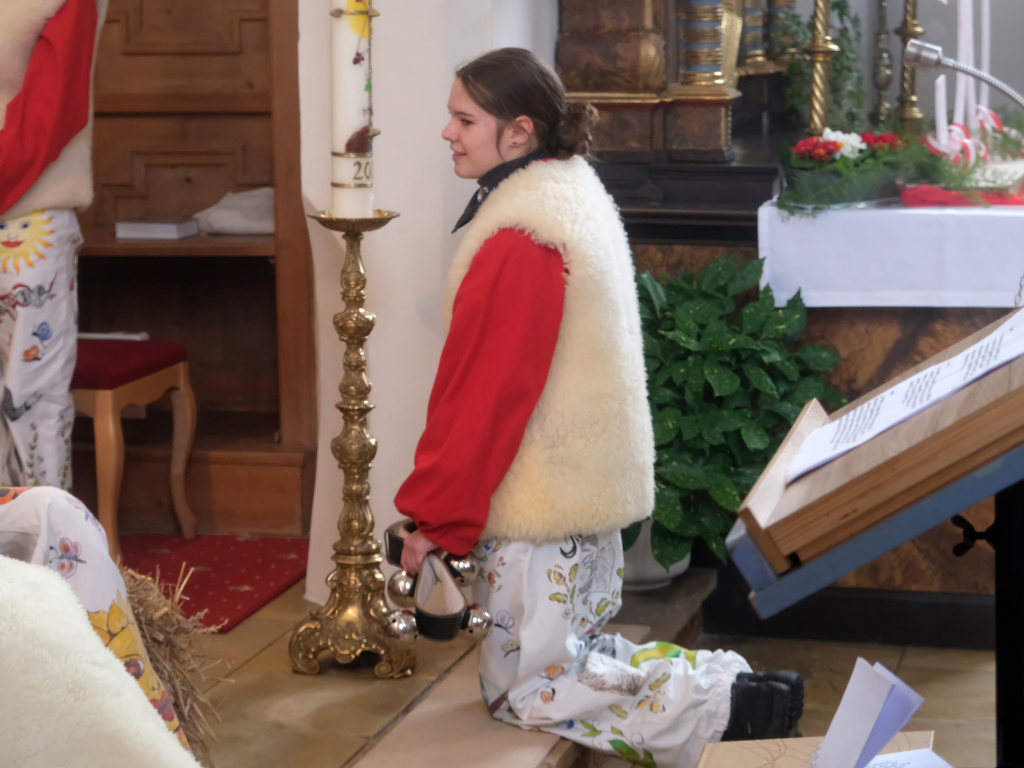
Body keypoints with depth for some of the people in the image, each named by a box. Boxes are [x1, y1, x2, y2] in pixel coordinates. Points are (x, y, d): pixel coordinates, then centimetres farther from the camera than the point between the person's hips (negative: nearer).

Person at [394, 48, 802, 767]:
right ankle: (730, 683, 12)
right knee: (574, 650, 20)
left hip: (540, 499, -10)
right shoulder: (575, 196, 9)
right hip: (590, 486, 10)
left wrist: (433, 519, -12)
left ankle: (718, 709, -3)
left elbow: (482, 393, -20)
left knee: (526, 690, 1)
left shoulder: (518, 241, -22)